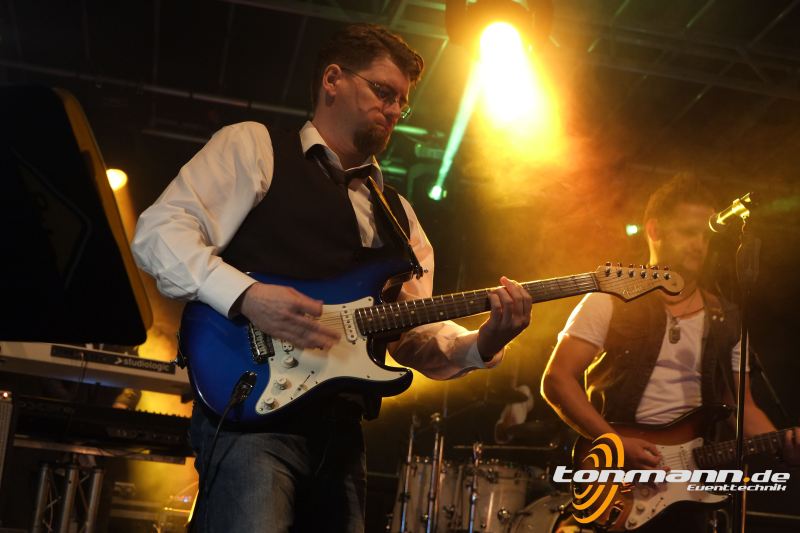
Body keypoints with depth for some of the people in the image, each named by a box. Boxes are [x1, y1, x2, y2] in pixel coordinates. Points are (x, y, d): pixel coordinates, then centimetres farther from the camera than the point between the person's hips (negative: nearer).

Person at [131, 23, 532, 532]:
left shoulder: (396, 213, 22)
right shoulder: (254, 146, 5)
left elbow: (416, 333, 15)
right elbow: (159, 232, -6)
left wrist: (482, 343, -5)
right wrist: (245, 296, -20)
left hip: (341, 427, 6)